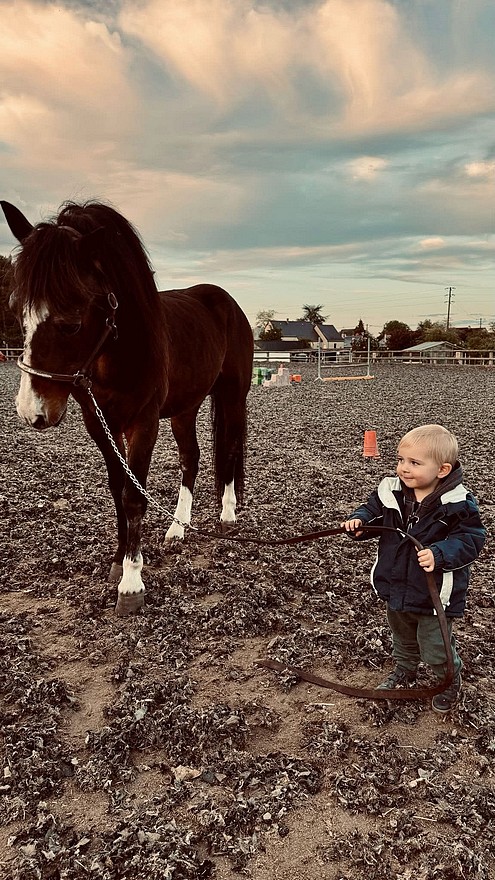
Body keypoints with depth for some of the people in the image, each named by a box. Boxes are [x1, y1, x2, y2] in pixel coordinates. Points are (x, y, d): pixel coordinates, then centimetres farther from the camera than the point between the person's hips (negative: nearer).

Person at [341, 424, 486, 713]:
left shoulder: (458, 504, -23)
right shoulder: (391, 492, -10)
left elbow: (470, 539, -21)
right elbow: (373, 511, 5)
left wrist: (439, 554, -35)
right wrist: (359, 521, -17)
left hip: (435, 593, -5)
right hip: (397, 585, 5)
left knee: (435, 648, 11)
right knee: (402, 637, 29)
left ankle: (451, 680, 43)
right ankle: (404, 670, 56)